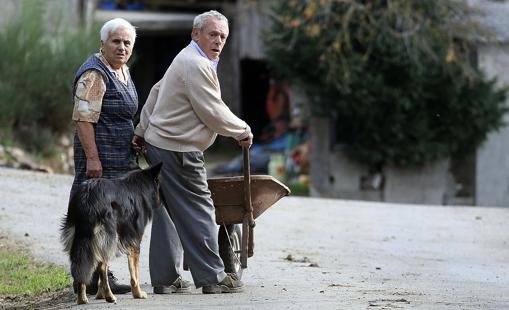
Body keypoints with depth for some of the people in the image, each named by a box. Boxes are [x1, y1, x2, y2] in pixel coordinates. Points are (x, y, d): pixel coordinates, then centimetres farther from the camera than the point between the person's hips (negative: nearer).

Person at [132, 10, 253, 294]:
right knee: (198, 212, -5)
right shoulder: (197, 66, -18)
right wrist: (243, 131, -3)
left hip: (159, 144, 11)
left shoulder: (187, 59, 17)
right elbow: (214, 113, -18)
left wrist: (142, 132, 29)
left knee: (169, 212, 11)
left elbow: (156, 92, 25)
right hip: (178, 151, -11)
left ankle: (164, 278, 14)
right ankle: (212, 278, -1)